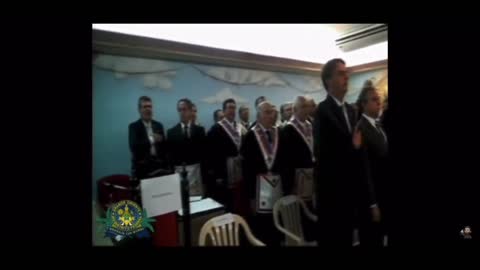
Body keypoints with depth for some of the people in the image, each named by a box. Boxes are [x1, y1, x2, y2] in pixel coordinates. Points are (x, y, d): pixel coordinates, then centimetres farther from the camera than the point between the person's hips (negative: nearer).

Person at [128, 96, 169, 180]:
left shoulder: (159, 125, 10)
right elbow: (133, 147, -15)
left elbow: (164, 146, 11)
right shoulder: (133, 126, -1)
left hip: (159, 165, 3)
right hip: (142, 167, -3)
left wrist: (166, 165, 7)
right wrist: (151, 141, -26)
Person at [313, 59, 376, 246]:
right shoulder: (323, 110, -14)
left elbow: (357, 154, 10)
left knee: (347, 238, 19)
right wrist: (353, 146, -10)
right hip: (331, 190, -7)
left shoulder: (350, 110, 11)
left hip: (350, 189, 8)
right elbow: (322, 153, -24)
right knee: (332, 239, 6)